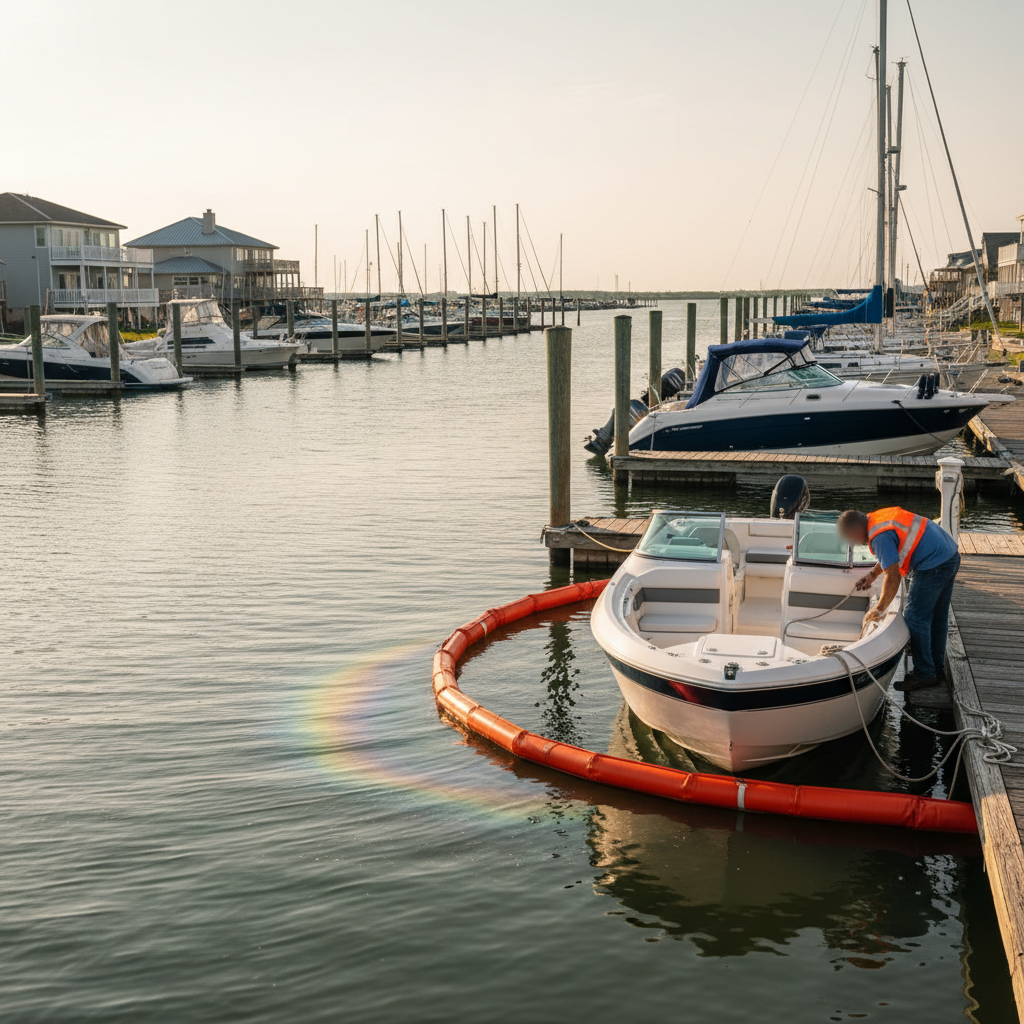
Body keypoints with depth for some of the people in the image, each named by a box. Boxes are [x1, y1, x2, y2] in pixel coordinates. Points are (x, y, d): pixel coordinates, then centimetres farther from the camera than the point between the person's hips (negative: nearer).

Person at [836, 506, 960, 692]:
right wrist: (873, 575, 30)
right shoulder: (880, 517, 13)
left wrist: (879, 609, -10)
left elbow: (893, 577, -19)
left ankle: (924, 674, 1)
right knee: (937, 618, 18)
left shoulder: (879, 537, -17)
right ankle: (937, 668, 27)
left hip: (933, 565, -11)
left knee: (915, 618, -3)